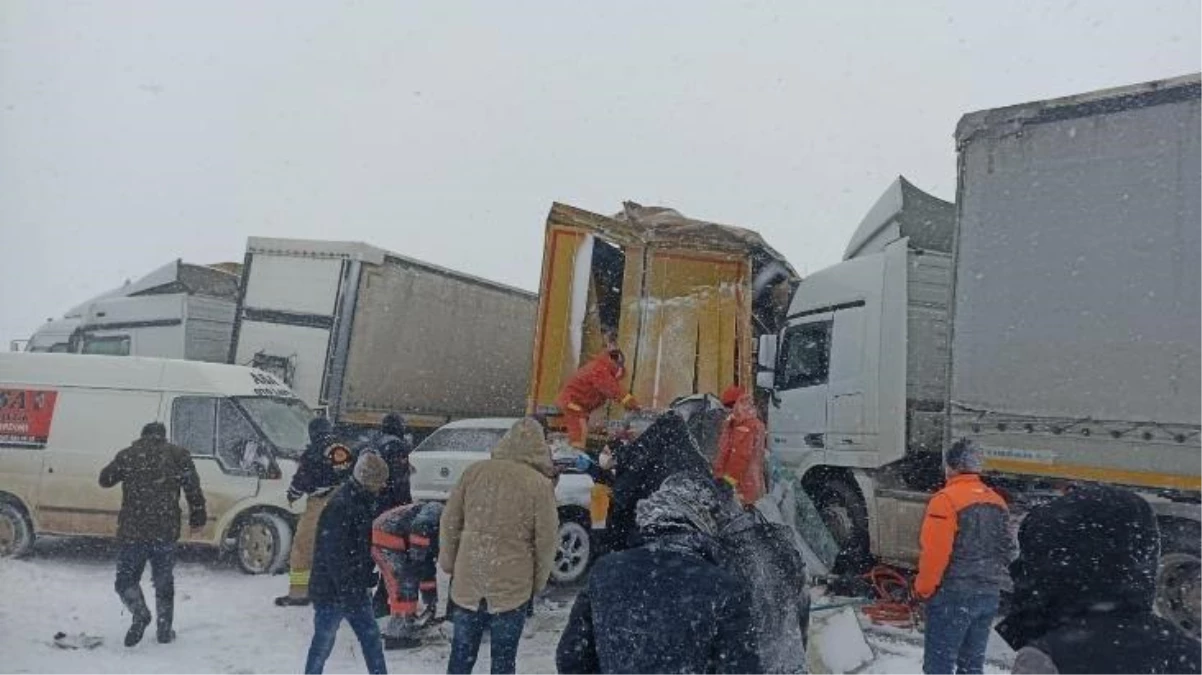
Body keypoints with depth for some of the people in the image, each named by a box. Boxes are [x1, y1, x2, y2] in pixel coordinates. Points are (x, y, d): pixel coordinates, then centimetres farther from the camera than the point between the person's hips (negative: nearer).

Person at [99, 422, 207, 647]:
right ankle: (164, 629, 15)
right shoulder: (178, 454, 4)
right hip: (166, 532, 1)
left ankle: (140, 614, -13)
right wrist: (198, 518, 6)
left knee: (126, 579, 10)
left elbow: (105, 479, 15)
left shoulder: (127, 455, 4)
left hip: (132, 530, -1)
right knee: (164, 582, 13)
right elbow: (193, 489, 0)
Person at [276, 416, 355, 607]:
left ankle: (299, 592, 3)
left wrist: (292, 495, 12)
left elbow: (301, 478, -7)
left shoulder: (313, 451, -8)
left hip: (320, 505, -6)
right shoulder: (348, 450, 8)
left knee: (303, 545, 4)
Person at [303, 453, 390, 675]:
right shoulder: (340, 505, -22)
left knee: (371, 638, 12)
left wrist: (367, 577, 12)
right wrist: (347, 590, -21)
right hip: (332, 591, -9)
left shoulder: (364, 501, 7)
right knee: (323, 643, 6)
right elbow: (334, 554, -24)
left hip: (356, 588, 9)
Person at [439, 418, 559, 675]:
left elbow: (450, 522, 3)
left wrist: (448, 562, 16)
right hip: (512, 586, -3)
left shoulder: (475, 471, -3)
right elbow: (547, 540, -8)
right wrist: (538, 582, 6)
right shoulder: (540, 484, -12)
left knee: (461, 654, 17)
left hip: (468, 581, 3)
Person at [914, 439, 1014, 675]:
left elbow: (935, 553, -19)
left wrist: (923, 589, -8)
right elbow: (1007, 550, 14)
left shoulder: (946, 499, -16)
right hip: (989, 594, 8)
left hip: (954, 595, -7)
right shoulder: (997, 501, 9)